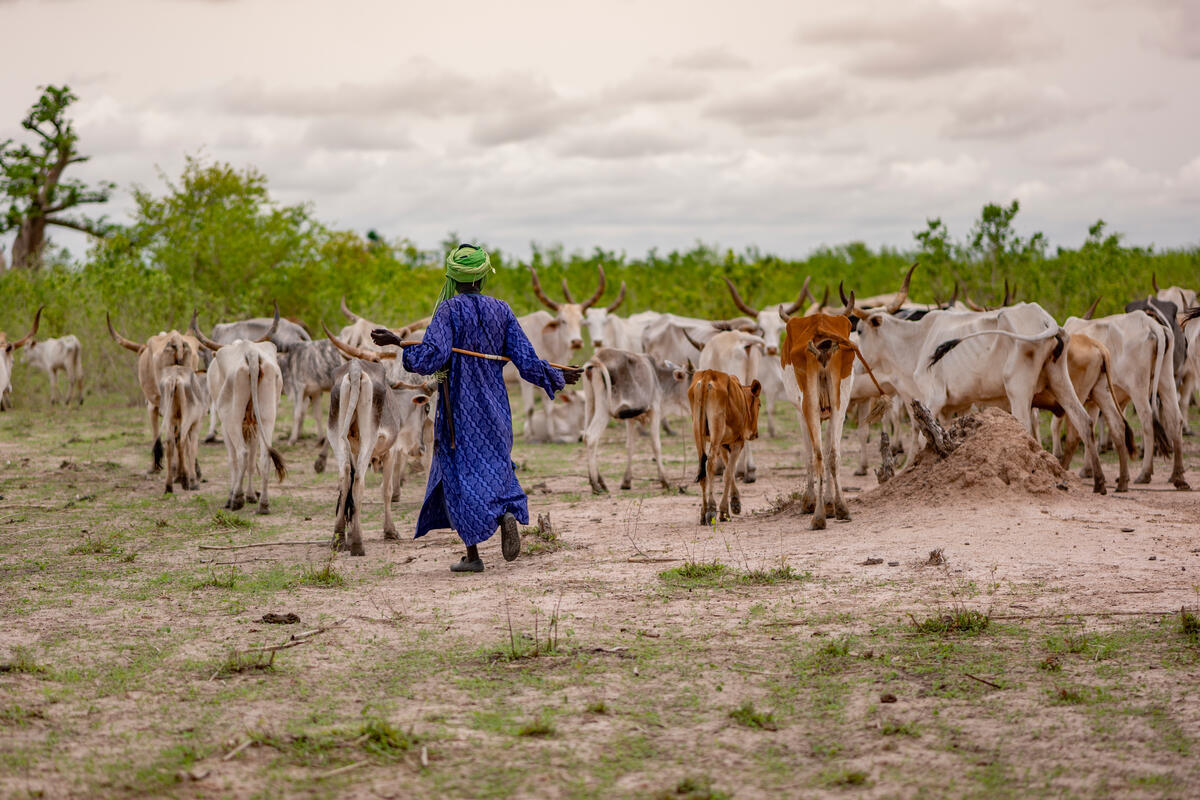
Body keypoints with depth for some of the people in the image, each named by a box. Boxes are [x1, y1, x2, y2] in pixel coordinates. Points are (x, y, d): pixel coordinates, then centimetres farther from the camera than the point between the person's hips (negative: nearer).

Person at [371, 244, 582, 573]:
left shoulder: (449, 310, -11)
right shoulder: (501, 311, 2)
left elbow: (431, 357, -24)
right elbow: (527, 363, 0)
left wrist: (398, 342, -14)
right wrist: (559, 377, 15)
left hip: (458, 408, -4)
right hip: (494, 406, 4)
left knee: (461, 474, 4)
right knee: (495, 465, 19)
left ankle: (472, 555, 2)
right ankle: (508, 512, -12)